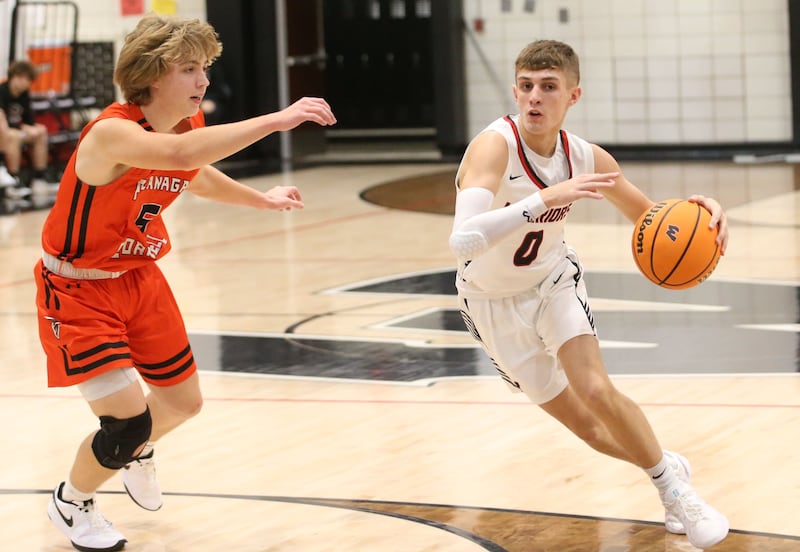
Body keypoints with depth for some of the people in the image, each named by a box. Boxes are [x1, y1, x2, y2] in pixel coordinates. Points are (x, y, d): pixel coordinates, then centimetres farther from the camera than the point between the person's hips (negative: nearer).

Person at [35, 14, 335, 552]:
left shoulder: (191, 126, -6)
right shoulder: (112, 132, -32)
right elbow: (178, 153, -54)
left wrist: (262, 199, 24)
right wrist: (275, 120, -57)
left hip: (141, 277, 8)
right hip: (78, 288, -8)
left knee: (184, 402, 17)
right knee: (128, 421, -14)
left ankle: (137, 453, 52)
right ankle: (71, 502, 16)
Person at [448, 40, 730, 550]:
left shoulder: (585, 158, -16)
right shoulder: (494, 147, -32)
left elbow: (646, 214, 1)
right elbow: (463, 241, -48)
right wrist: (547, 198, -55)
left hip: (553, 279, 2)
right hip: (494, 302, -2)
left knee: (596, 390, -20)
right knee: (587, 427, 2)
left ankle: (673, 485, 2)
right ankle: (667, 466, 30)